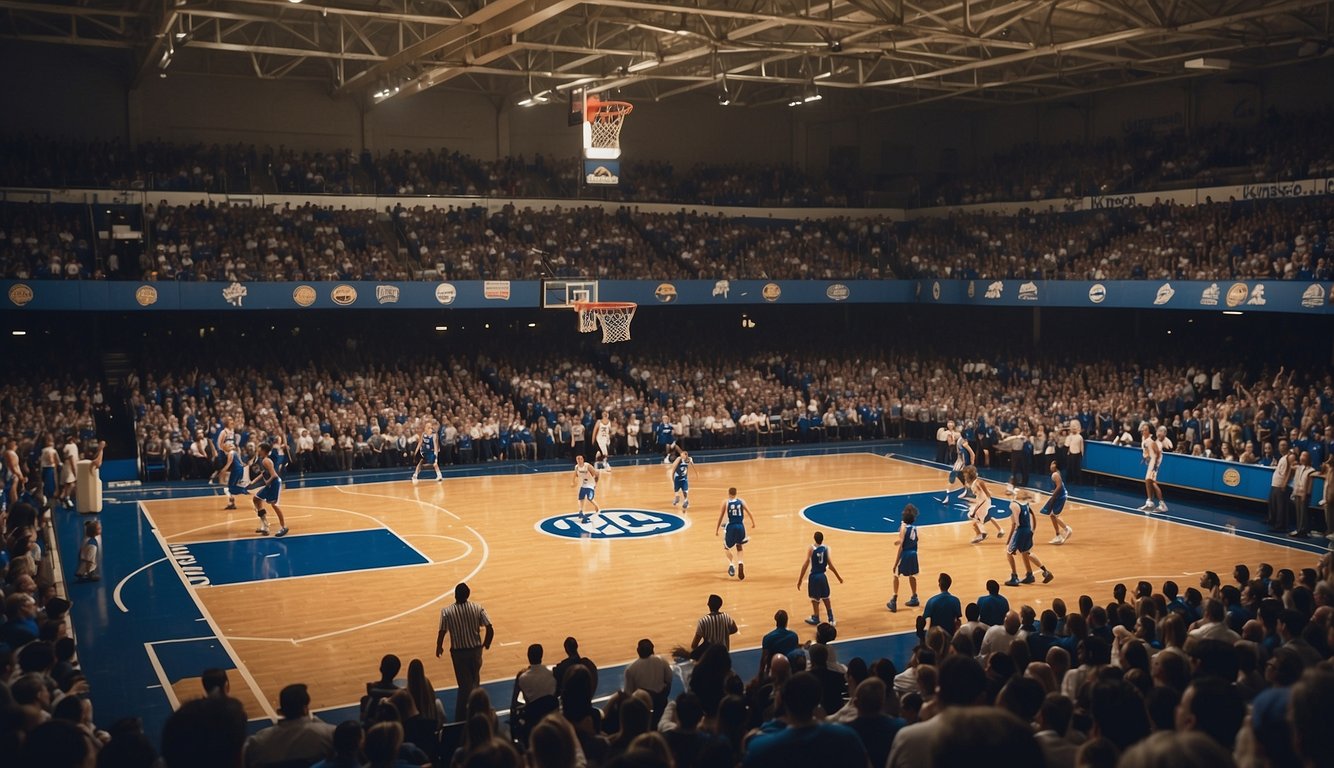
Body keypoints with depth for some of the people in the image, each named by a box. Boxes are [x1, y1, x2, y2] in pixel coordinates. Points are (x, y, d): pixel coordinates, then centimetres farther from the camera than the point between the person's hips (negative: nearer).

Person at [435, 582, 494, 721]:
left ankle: (461, 716, 11)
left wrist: (439, 648, 8)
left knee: (464, 684, 8)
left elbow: (441, 633, -12)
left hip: (458, 652, -2)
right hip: (475, 649, 2)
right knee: (475, 680, 24)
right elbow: (490, 630, -11)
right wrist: (486, 643, 9)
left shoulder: (447, 612, -15)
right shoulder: (478, 608, -10)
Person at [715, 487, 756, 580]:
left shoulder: (725, 502, 2)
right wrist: (753, 523, 9)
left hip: (731, 527, -2)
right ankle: (740, 563, -6)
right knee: (739, 547, 21)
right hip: (740, 527, 2)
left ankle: (731, 564, -1)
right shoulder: (741, 502, 6)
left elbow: (721, 517, 2)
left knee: (726, 547, 20)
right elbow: (749, 512, -2)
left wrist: (717, 529, 9)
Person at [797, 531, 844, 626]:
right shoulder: (826, 548, -6)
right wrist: (839, 577, 6)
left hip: (814, 576, -4)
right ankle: (831, 618, 26)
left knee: (815, 599, 10)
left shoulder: (811, 549, -15)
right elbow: (830, 565, -5)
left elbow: (805, 565, -18)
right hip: (822, 576, 4)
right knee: (826, 597, 20)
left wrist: (800, 579, -13)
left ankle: (816, 619, 19)